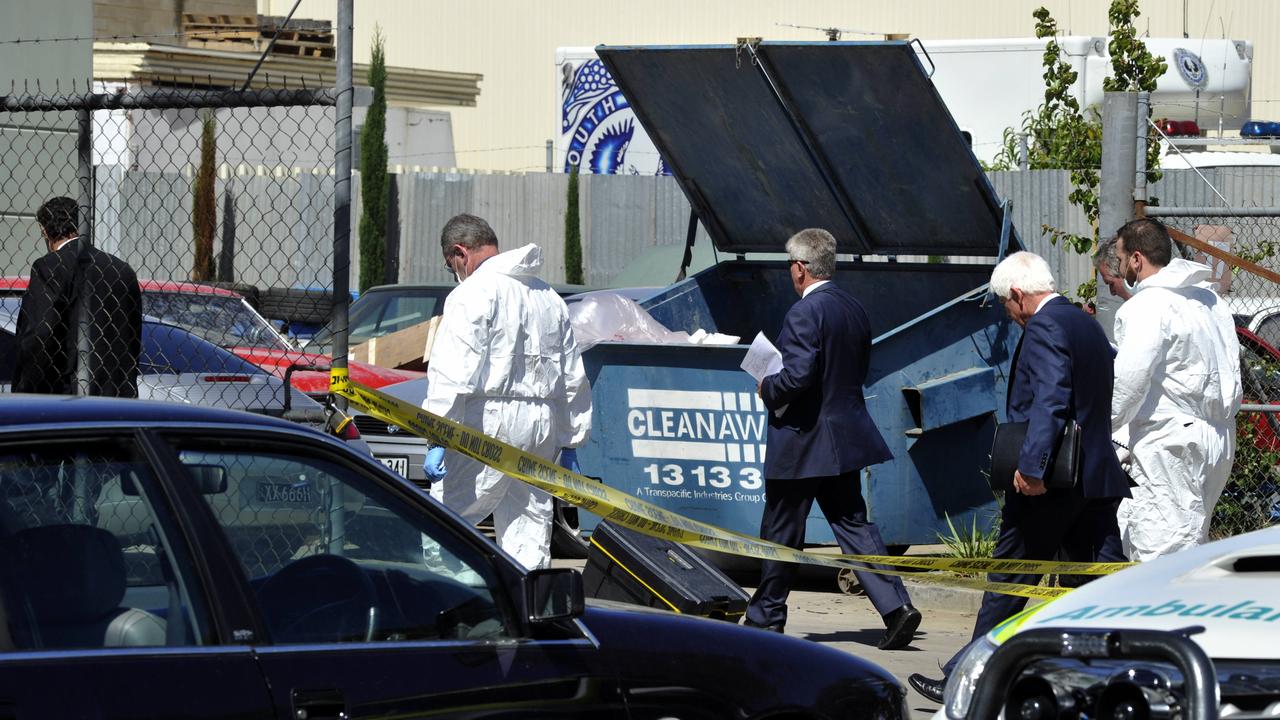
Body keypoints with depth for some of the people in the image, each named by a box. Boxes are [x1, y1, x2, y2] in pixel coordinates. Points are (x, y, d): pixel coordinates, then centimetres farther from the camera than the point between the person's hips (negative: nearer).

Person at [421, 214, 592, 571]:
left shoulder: (473, 293, -6)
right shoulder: (548, 297, 20)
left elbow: (453, 373, -16)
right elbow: (574, 380, 23)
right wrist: (570, 445, 27)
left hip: (491, 423, -8)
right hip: (542, 429, 8)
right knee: (529, 528, 10)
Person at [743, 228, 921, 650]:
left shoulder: (805, 313, -18)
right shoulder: (854, 311, 9)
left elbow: (797, 376, -26)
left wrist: (768, 390, -5)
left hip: (802, 441, -8)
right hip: (844, 439, 8)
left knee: (781, 534, 6)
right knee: (853, 524, 7)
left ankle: (766, 618, 17)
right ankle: (896, 607, -6)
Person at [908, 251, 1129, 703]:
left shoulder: (1043, 329, -12)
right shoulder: (1088, 325, 17)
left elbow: (1050, 402, -24)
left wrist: (1030, 466, -29)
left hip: (1047, 485, -8)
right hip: (1098, 478, 8)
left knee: (1008, 585, 1)